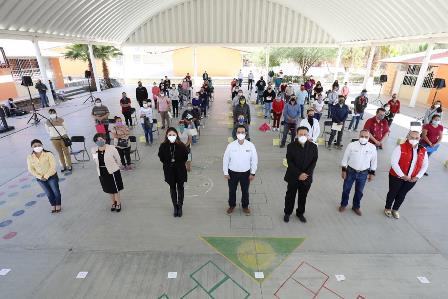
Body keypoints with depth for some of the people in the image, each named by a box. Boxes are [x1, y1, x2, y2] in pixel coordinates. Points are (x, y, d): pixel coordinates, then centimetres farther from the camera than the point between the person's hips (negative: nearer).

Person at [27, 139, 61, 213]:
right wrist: (40, 177, -13)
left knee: (56, 191, 10)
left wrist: (46, 176, -19)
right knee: (49, 194, 16)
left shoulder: (48, 154, -18)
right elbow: (31, 169, -5)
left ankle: (58, 205, 33)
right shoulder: (30, 157, -9)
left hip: (51, 176, -3)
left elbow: (53, 166, -18)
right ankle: (53, 205, 39)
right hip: (40, 179, 3)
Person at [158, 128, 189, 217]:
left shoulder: (181, 146, -15)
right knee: (172, 188, 14)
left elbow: (185, 157, -5)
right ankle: (175, 207, 29)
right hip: (169, 171, 1)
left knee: (180, 187, 12)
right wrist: (168, 163, -2)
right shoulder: (163, 146, -12)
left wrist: (179, 164, -6)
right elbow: (161, 157, 2)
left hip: (180, 170, -1)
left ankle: (180, 206, 28)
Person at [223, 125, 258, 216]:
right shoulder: (231, 145, -14)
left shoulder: (250, 145, -14)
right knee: (232, 190, 18)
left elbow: (254, 159, -5)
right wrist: (225, 172, -3)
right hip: (232, 172, 0)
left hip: (245, 173, 0)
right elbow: (225, 159, -6)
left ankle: (245, 206, 43)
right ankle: (232, 205, 43)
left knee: (245, 191, 18)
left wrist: (253, 173, -2)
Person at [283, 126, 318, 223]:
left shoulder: (313, 147, -5)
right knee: (290, 196, 12)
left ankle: (300, 213, 37)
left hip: (307, 177, 2)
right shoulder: (291, 146, -11)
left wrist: (306, 174, -15)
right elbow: (290, 162, -13)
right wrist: (298, 174, -20)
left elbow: (314, 162, -4)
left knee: (303, 197, 16)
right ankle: (287, 213, 32)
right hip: (293, 177, -2)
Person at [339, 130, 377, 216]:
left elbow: (373, 161, 3)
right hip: (350, 171, -1)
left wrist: (372, 173, 5)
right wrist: (343, 170, -4)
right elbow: (345, 158, -6)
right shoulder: (351, 145, -15)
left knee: (359, 191, 16)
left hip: (363, 173, 1)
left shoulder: (372, 147, -10)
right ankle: (343, 204, 36)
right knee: (346, 189, 13)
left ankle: (356, 207, 38)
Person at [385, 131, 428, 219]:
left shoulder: (423, 151, -1)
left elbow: (425, 166, 6)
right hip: (397, 177, -4)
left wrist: (418, 176, -5)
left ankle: (395, 209, 40)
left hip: (412, 179, 4)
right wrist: (402, 175, -21)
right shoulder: (400, 148, -15)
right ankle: (387, 208, 36)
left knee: (402, 195, 18)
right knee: (393, 193, 13)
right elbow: (394, 162, -21)